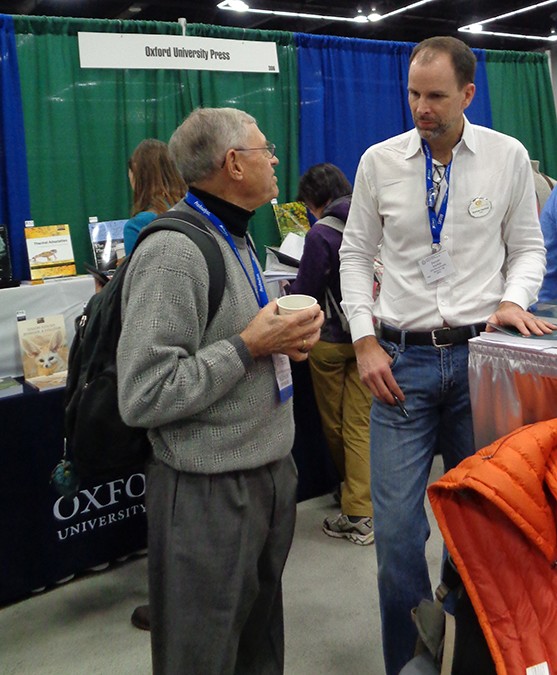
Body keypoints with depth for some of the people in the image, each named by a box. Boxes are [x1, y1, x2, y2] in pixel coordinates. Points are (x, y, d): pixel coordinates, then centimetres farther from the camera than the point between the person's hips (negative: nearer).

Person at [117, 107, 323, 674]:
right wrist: (249, 346, -21)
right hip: (209, 493, -9)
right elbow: (143, 397, -25)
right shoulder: (174, 251, -20)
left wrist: (282, 338, 2)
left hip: (270, 473, 9)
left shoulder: (236, 239, 11)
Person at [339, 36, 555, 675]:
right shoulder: (379, 161, 3)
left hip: (480, 356, 0)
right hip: (401, 358, 0)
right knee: (396, 526, 0)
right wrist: (365, 340, -2)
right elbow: (355, 255, 8)